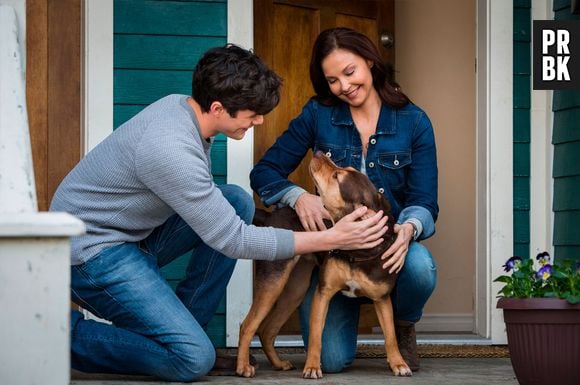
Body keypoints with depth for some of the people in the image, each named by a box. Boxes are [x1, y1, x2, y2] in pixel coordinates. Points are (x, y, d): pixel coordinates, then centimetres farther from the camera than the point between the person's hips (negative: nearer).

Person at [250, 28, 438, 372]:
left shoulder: (414, 122, -2)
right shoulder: (318, 115, -1)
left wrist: (409, 228, -31)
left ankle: (404, 326, 1)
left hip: (388, 245, 0)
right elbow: (264, 173, -2)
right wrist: (299, 197, -24)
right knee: (333, 360, -17)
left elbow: (425, 202, -7)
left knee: (419, 267, -37)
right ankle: (348, 305, 23)